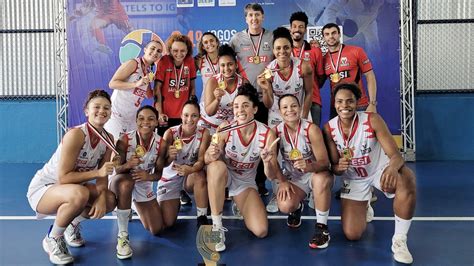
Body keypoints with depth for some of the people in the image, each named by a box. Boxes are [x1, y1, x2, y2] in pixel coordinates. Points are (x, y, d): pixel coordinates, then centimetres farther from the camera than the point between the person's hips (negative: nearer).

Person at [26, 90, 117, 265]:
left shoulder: (108, 138, -6)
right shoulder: (76, 134, -28)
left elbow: (102, 175, -5)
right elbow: (63, 178, -29)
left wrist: (101, 197, -22)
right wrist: (97, 172, -33)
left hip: (69, 188, 7)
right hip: (42, 188, -7)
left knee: (110, 200, -10)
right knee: (79, 194, -36)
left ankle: (72, 225, 18)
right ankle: (52, 239, -7)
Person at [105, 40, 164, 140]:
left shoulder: (150, 72, 10)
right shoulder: (133, 63, -12)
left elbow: (149, 95, 10)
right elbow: (112, 83, -18)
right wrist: (136, 84, -28)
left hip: (132, 117, 7)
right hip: (117, 114, -7)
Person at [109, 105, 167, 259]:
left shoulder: (160, 144, -15)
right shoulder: (125, 140, -23)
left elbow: (158, 173, -7)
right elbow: (117, 169, -20)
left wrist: (149, 176, -30)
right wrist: (127, 165, -42)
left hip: (144, 184, 4)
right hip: (121, 181, -3)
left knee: (156, 230, 2)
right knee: (126, 182, -43)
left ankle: (135, 205, 35)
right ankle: (122, 235, -26)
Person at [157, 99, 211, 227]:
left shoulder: (203, 133, -15)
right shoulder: (170, 133, -18)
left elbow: (201, 160, -20)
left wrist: (191, 169, -42)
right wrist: (169, 157, -43)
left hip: (191, 176, 0)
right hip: (170, 177, 0)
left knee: (200, 176, -37)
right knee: (166, 223, -9)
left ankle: (202, 217, -18)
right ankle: (175, 202, 27)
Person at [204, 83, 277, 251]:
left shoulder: (267, 134, -19)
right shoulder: (225, 130, -21)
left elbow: (271, 175, -20)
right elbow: (207, 160, -25)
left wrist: (267, 163, -43)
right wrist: (211, 155, -49)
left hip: (246, 182, 1)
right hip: (222, 176, -1)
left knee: (260, 231, -13)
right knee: (217, 166, -38)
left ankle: (238, 206, 20)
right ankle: (216, 226, -24)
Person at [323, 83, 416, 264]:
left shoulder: (372, 120, -22)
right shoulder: (329, 129, -15)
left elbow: (396, 155, -27)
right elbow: (334, 167, -9)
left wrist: (392, 168, -51)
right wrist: (339, 167, -34)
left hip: (380, 171, -2)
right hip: (353, 179, 2)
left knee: (406, 179, -38)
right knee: (352, 235, -5)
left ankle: (399, 240, -18)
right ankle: (363, 208, 32)